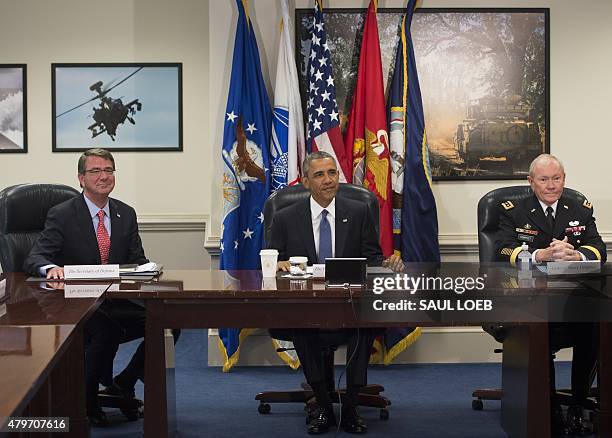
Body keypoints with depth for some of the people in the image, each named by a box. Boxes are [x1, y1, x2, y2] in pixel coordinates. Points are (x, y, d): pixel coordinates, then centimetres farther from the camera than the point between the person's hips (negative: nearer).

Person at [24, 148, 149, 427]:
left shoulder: (126, 214, 11)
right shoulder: (62, 215, -4)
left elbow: (138, 261, 11)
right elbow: (34, 259, -11)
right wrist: (51, 267, -36)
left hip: (117, 303, 5)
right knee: (107, 329, -36)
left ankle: (122, 384, 2)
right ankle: (86, 400, -13)